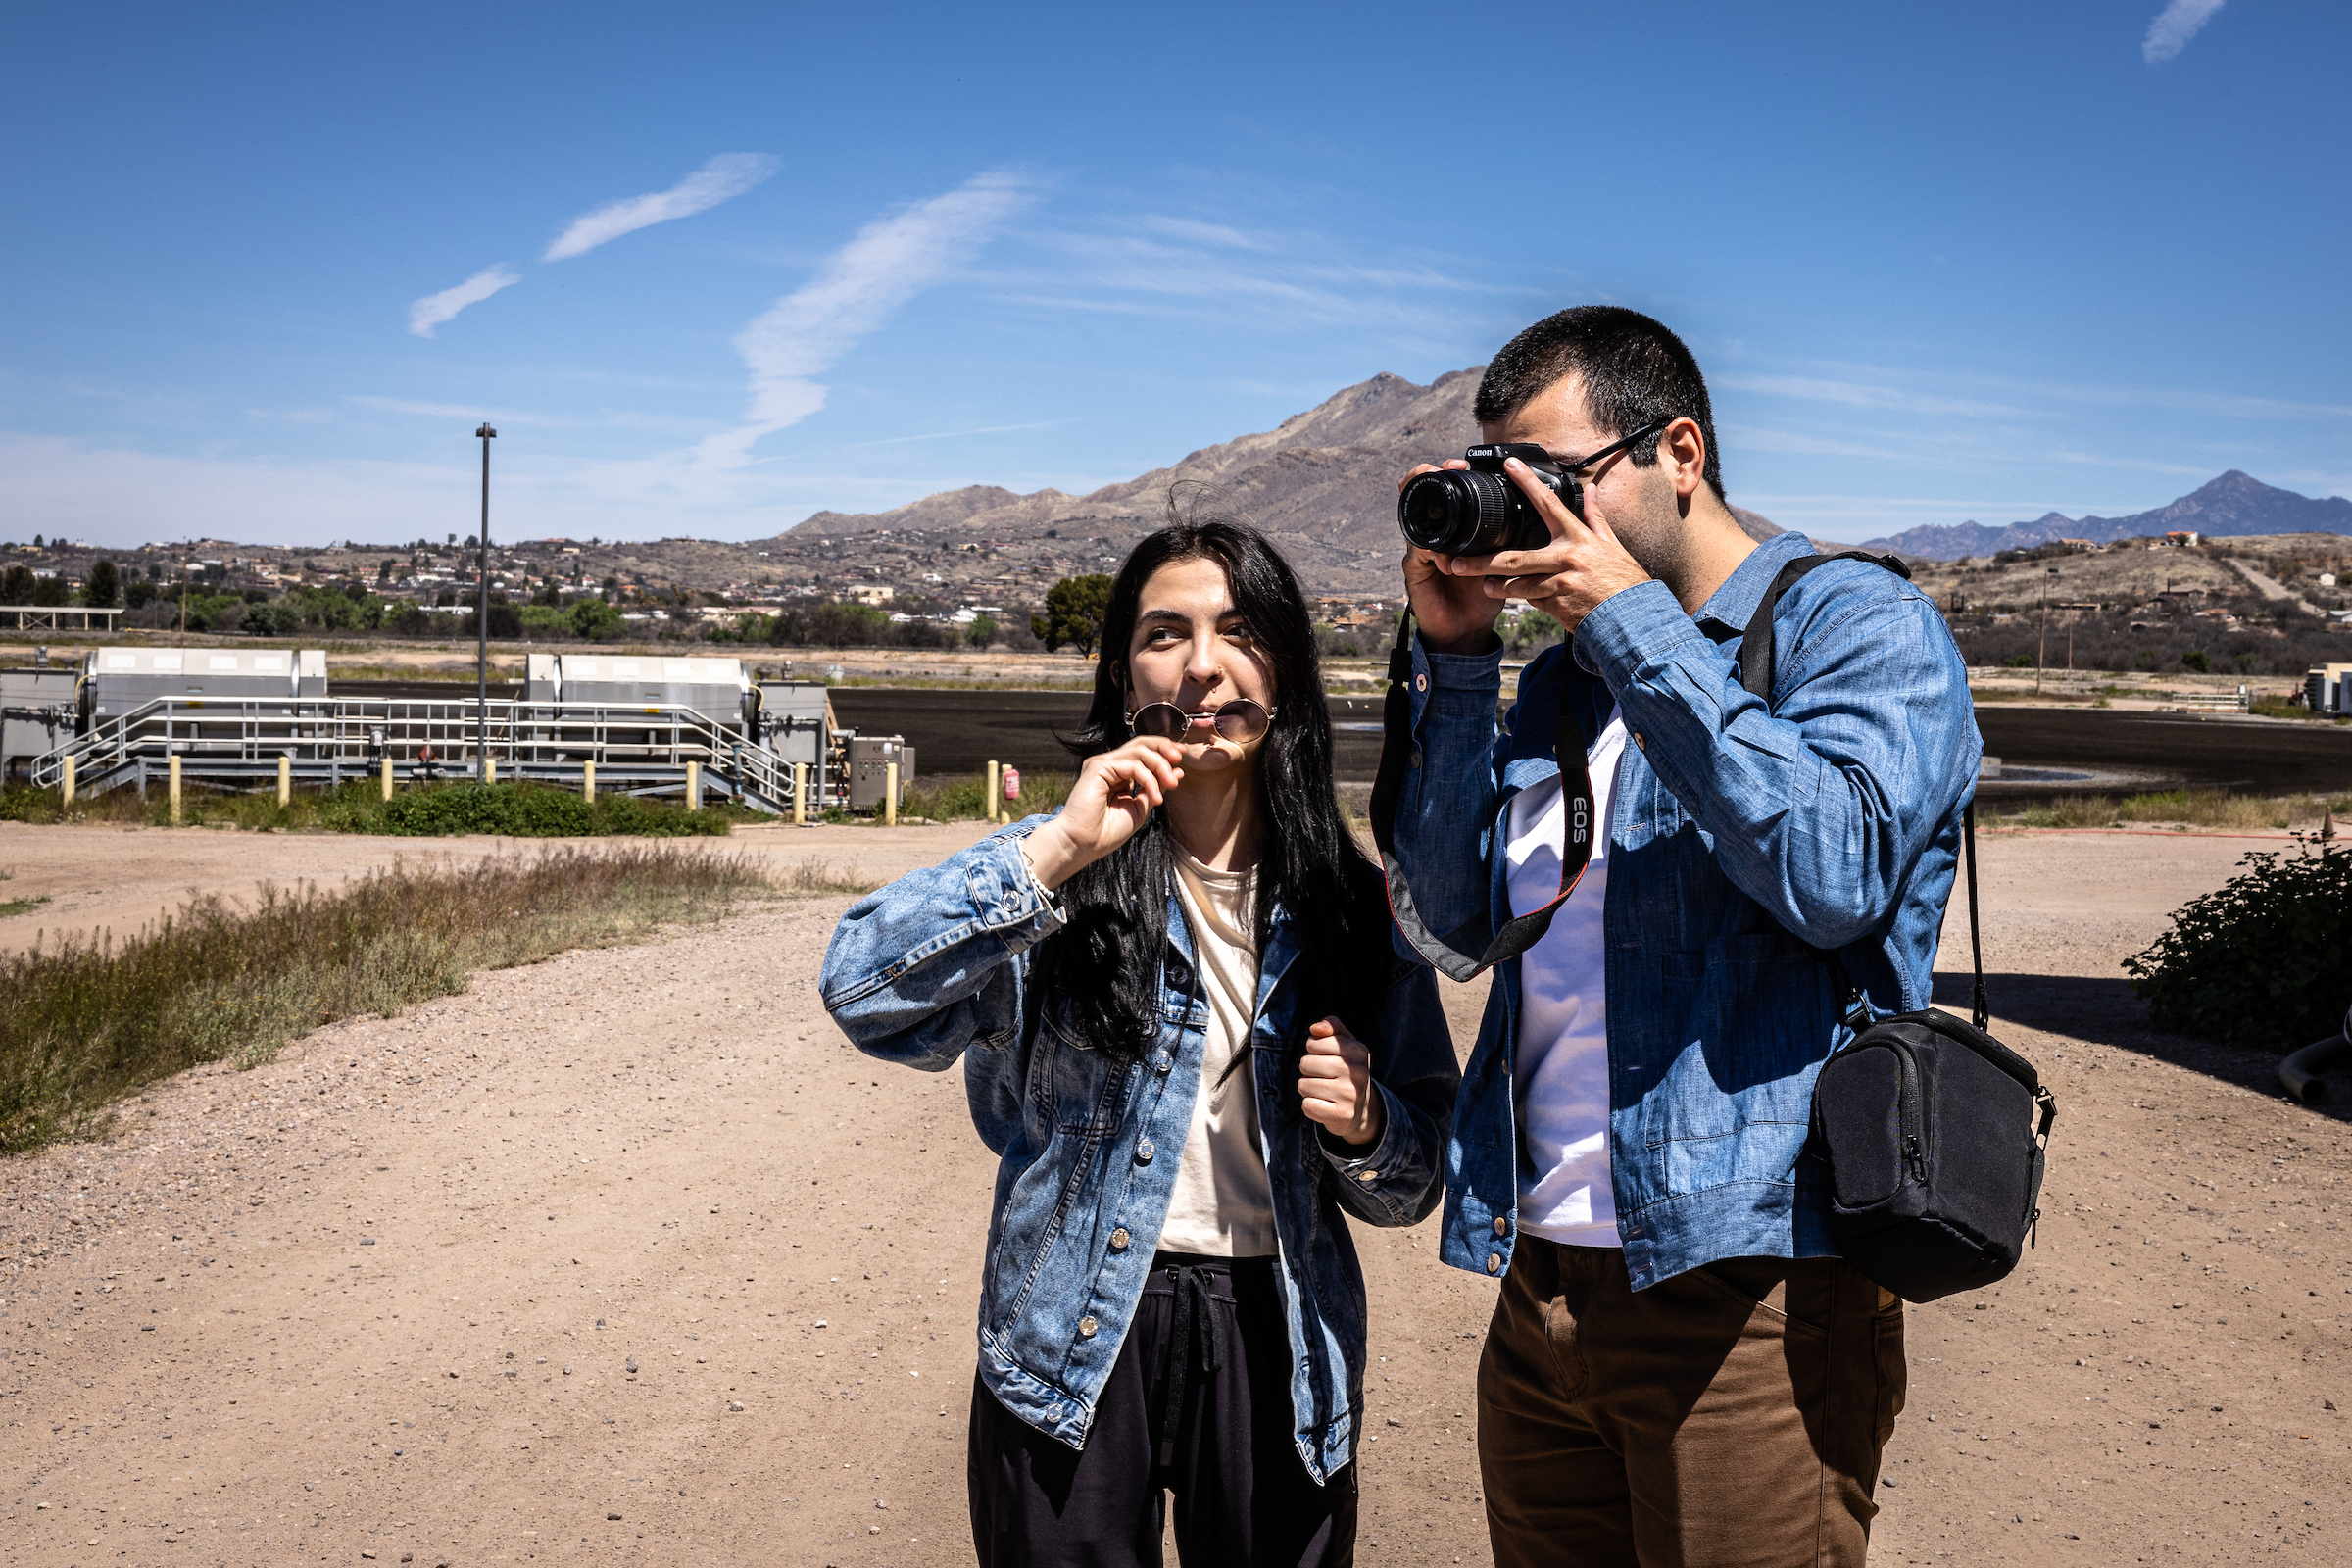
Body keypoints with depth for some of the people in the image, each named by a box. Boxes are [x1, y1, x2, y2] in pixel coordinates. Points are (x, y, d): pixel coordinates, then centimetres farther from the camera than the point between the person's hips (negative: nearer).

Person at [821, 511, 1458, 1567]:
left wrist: (1363, 1125, -16)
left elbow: (1411, 1184, 6)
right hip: (1076, 1350, -2)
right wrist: (1058, 847, -25)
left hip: (1274, 1350, 2)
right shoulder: (1069, 883, -6)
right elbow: (862, 991, -22)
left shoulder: (1347, 906, 1)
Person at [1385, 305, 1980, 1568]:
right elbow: (1447, 926, 8)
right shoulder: (1565, 673, 15)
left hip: (1747, 1287, -6)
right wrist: (1452, 652, 2)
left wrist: (1633, 622, -15)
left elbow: (1835, 875, -20)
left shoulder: (1861, 623, -2)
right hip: (1542, 1278, 6)